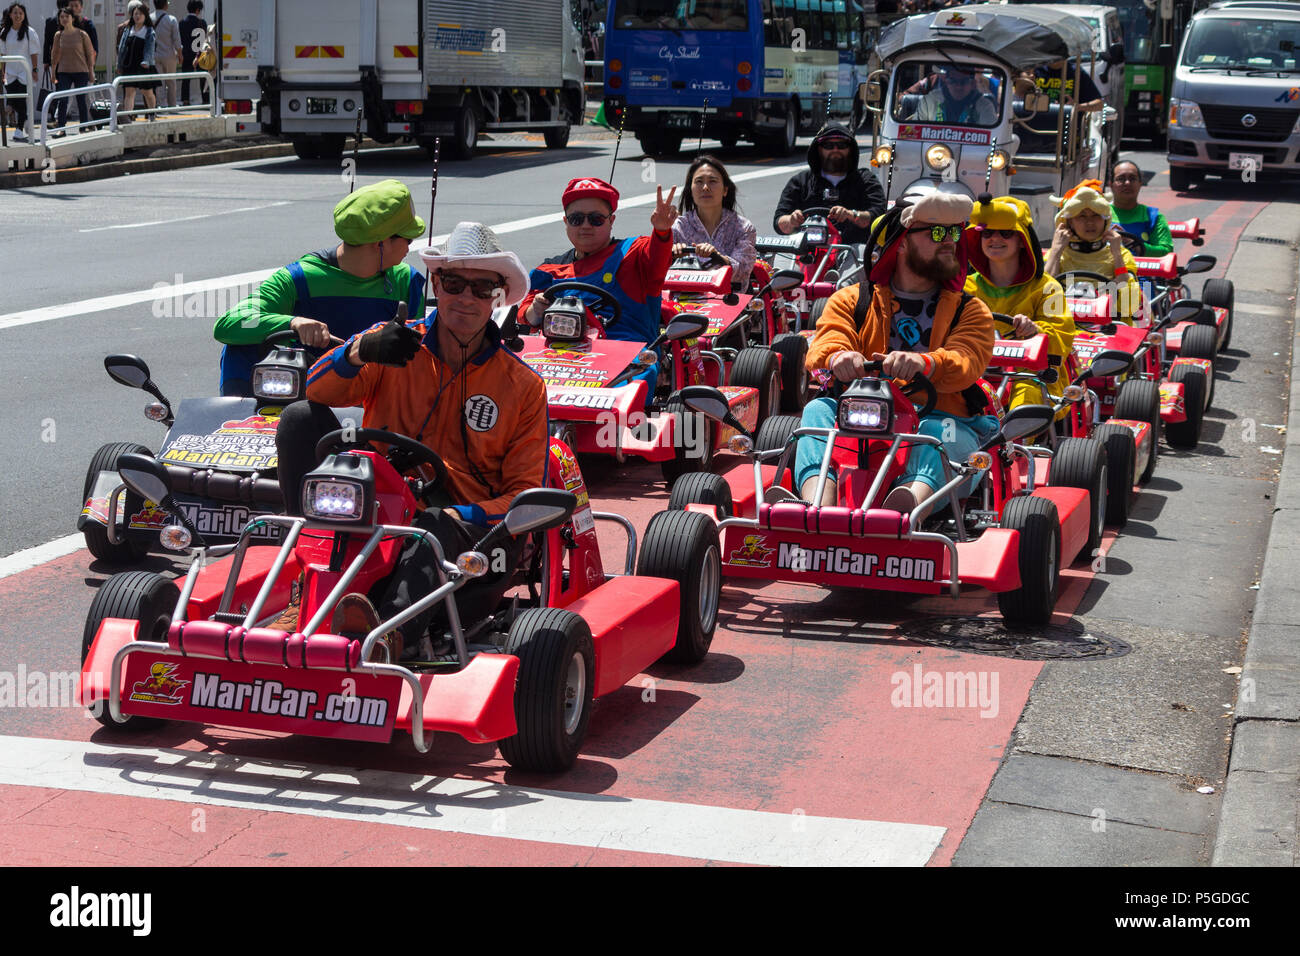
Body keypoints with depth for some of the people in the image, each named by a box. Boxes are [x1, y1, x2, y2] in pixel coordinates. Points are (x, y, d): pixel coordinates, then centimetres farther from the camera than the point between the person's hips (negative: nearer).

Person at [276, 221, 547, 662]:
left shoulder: (523, 385, 7)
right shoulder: (396, 344, 9)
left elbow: (526, 494, 3)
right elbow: (319, 391, -6)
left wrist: (463, 516, -18)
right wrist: (360, 351, -28)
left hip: (468, 523, -2)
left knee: (436, 527, -39)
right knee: (301, 418, -16)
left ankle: (396, 632, -65)